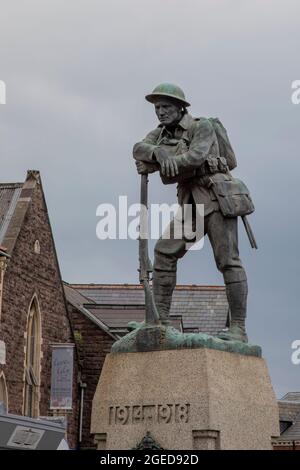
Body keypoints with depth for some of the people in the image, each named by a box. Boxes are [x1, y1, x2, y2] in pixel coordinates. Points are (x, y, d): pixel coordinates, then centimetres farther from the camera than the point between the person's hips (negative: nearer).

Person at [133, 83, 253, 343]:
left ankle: (239, 329, -12)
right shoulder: (161, 133, 13)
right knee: (165, 253, -3)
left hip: (216, 195, -7)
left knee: (228, 260, -12)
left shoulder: (202, 126, -7)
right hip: (191, 202, 7)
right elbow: (139, 149, -6)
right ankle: (160, 319, 0)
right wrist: (159, 153, -30)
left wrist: (151, 165, -17)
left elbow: (194, 157, -24)